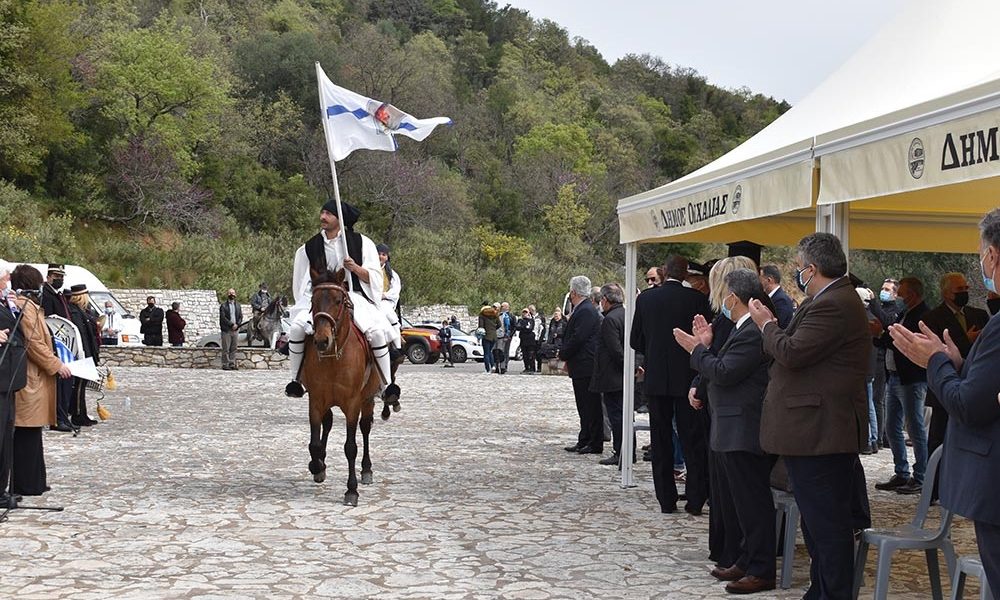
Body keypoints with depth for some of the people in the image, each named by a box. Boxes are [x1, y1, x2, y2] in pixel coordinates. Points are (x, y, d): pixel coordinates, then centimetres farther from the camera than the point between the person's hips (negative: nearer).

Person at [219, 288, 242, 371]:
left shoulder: (238, 305, 16)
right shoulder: (223, 306, 0)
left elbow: (240, 317, 11)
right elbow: (223, 318, -9)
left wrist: (237, 325, -7)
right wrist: (232, 325, -14)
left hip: (235, 330, 4)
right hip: (226, 330, -4)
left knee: (233, 348, 4)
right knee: (226, 349, -4)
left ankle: (232, 364, 8)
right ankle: (225, 365, -2)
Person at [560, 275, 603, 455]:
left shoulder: (586, 311, -16)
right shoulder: (581, 309, 15)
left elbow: (577, 338, -21)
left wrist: (563, 354, -7)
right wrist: (566, 355, 10)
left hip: (586, 367, -10)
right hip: (581, 367, 10)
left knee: (591, 406, -5)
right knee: (584, 407, 14)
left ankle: (595, 444, 0)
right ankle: (584, 442, 19)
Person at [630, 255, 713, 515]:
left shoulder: (645, 299, -1)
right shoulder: (697, 299, -8)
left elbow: (635, 341, 4)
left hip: (655, 379, 2)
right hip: (688, 378, -2)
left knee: (660, 441, 8)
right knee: (693, 441, 6)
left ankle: (666, 500, 9)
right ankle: (696, 499, 3)